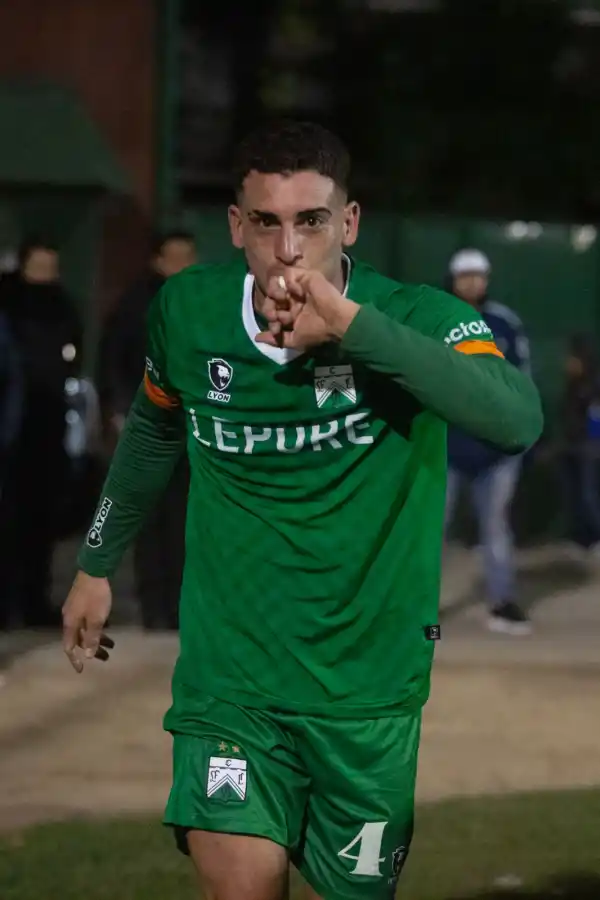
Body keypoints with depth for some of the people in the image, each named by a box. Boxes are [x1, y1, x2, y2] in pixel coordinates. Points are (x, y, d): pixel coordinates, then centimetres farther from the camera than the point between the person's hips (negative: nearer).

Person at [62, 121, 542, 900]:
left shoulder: (420, 319, -15)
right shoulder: (188, 311, -4)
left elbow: (518, 420, -36)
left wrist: (353, 325, -38)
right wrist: (97, 564, 26)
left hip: (367, 689, 0)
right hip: (229, 681, 1)